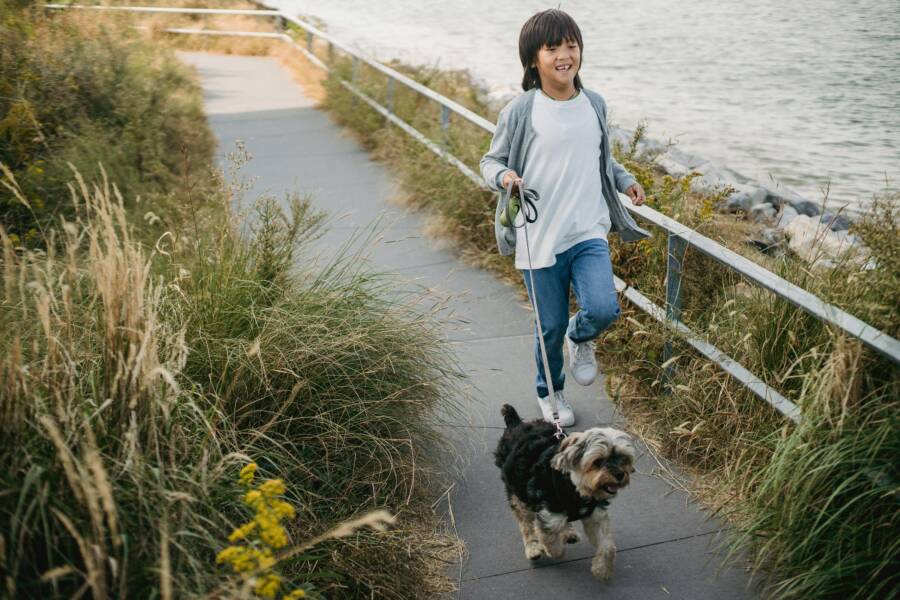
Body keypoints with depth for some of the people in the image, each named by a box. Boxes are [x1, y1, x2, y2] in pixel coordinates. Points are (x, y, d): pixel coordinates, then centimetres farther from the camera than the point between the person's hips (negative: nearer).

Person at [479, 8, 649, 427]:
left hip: (589, 233, 3)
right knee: (551, 326, 8)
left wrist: (625, 180, 7)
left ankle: (580, 338, 22)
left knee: (603, 310, -17)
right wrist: (504, 176, -22)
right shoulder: (520, 111, -9)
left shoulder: (594, 105, 5)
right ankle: (550, 393, 37)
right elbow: (490, 161, 0)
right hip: (539, 238, -3)